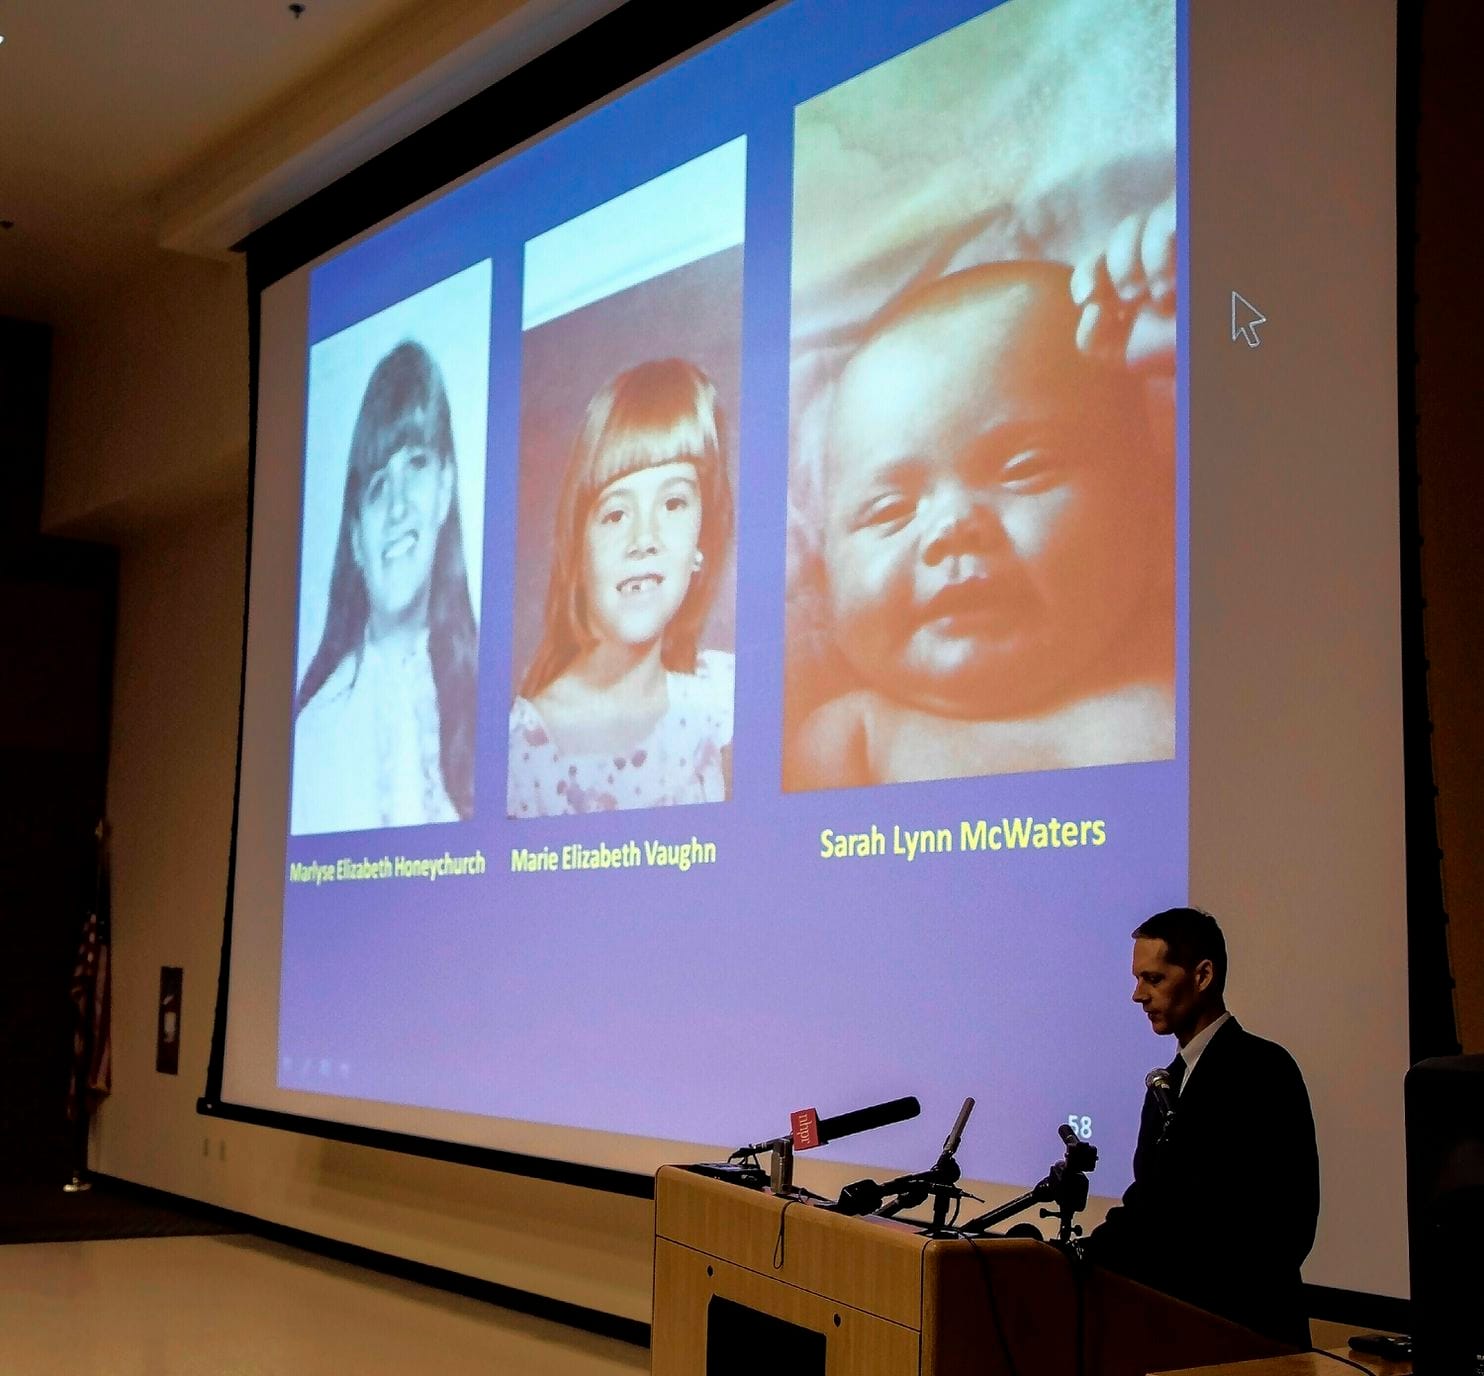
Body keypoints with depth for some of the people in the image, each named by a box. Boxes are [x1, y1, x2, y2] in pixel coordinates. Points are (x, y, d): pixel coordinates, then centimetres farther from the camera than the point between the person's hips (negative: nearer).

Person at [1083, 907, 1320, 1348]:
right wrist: (1081, 1258, -5)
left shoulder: (1261, 1069, -10)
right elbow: (1147, 1208, 13)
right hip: (1176, 1318, 7)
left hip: (1244, 1325, -7)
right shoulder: (1170, 1080, 16)